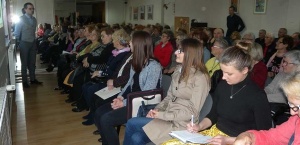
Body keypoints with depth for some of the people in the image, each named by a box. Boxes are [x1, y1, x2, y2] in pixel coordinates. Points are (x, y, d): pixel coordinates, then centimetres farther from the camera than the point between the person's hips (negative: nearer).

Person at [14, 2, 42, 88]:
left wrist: (34, 41, 6)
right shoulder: (21, 19, -10)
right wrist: (18, 43, -3)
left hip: (32, 43, 5)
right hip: (24, 43, -5)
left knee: (32, 62, 11)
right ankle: (24, 81, 12)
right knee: (24, 63, 4)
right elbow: (17, 33, -6)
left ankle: (33, 79, 22)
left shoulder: (34, 19, 6)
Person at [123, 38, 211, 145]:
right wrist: (157, 109, -6)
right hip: (167, 116, 7)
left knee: (131, 123, -12)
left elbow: (192, 111, -17)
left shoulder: (200, 77, -15)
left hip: (180, 123, -6)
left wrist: (162, 115, -20)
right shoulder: (179, 70, 9)